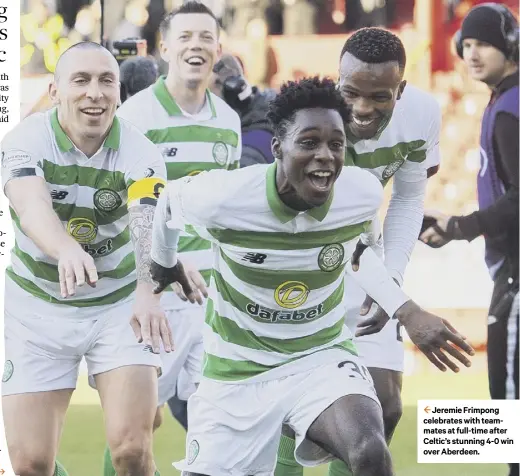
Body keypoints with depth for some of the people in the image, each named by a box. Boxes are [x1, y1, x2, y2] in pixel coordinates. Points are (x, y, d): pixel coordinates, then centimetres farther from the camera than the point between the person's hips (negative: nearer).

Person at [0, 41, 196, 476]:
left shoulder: (140, 153, -16)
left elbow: (147, 225, -35)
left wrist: (147, 291, -56)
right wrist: (67, 250, -60)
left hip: (119, 304, 0)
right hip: (38, 306, 0)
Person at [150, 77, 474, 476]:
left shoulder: (364, 193, -14)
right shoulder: (223, 197, -23)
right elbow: (169, 202, 3)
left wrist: (406, 311, 5)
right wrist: (163, 266, 22)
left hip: (323, 356, 0)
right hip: (238, 370, 0)